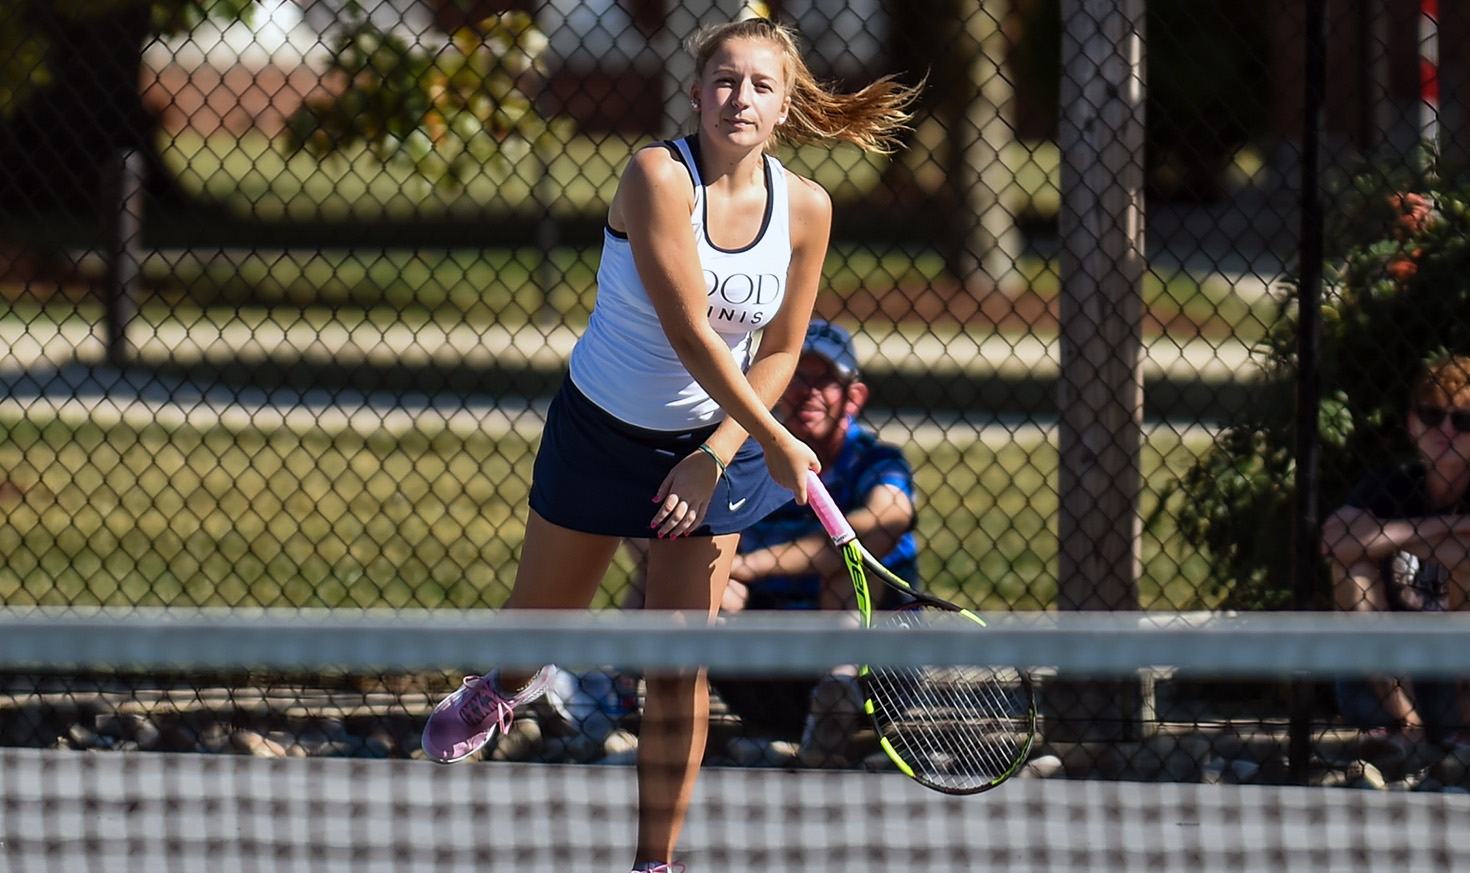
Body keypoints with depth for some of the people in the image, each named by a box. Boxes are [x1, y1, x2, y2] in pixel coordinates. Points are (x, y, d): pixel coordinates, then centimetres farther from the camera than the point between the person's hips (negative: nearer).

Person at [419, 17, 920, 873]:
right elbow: (688, 333, -27)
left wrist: (716, 456, -12)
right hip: (601, 427, -2)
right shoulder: (659, 176, -25)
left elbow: (778, 352, -1)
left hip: (714, 443, 2)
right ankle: (505, 688, 53)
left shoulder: (805, 208, -11)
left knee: (683, 669, -4)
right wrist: (776, 442, -24)